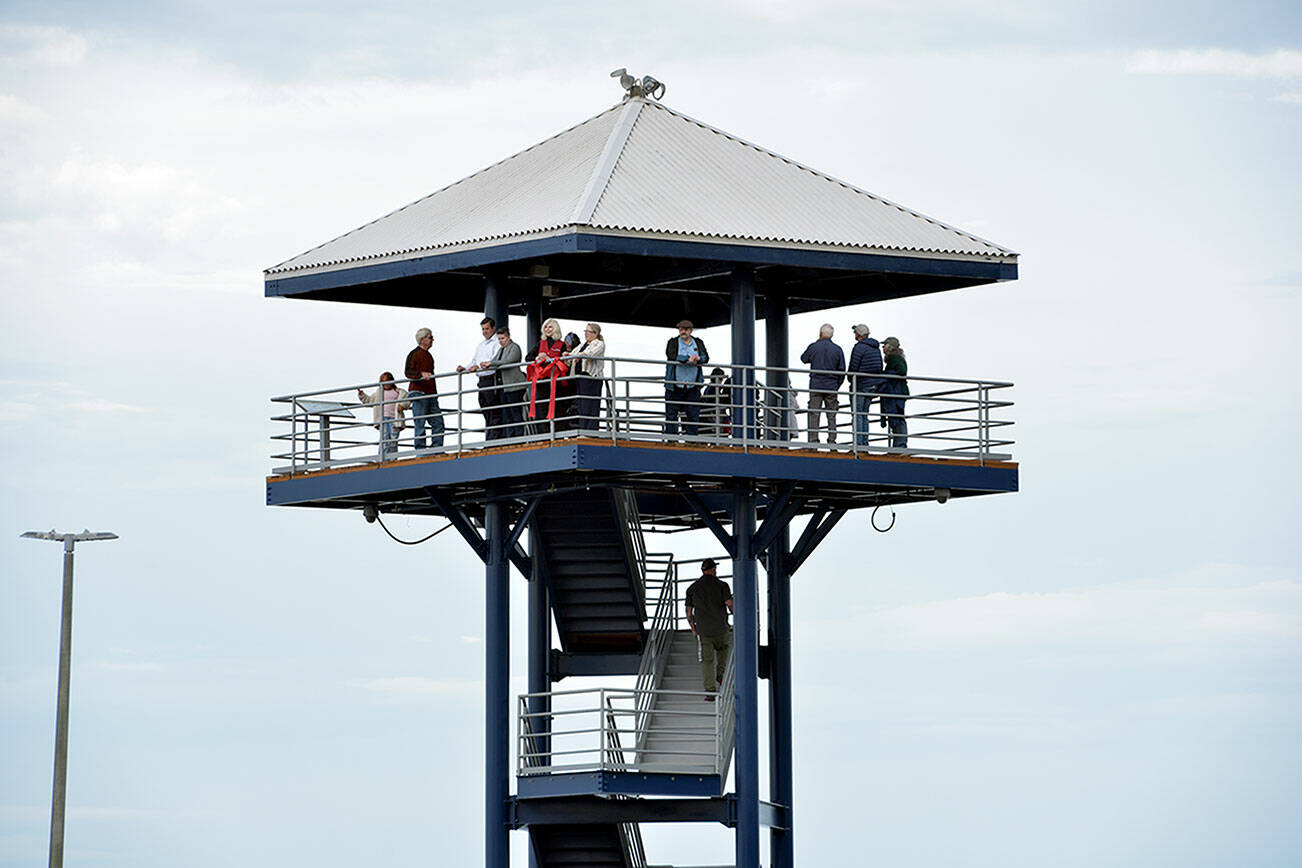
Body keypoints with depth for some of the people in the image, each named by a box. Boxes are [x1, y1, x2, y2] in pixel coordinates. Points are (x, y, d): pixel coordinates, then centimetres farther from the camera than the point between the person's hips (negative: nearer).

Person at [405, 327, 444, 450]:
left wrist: (435, 394, 25)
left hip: (430, 394, 8)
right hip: (418, 393, -8)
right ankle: (420, 450, -6)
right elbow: (408, 372, -14)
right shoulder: (414, 354, -4)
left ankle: (437, 448, 2)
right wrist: (422, 374, -31)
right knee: (420, 424, -7)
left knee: (438, 422, 1)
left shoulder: (428, 356, 21)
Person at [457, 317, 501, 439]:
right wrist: (465, 368, 1)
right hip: (482, 382, 8)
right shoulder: (480, 345, 24)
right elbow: (473, 361, 22)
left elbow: (495, 360, -17)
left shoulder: (497, 343, -3)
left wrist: (479, 366, -28)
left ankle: (494, 440, -14)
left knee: (494, 415, -11)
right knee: (486, 415, 9)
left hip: (492, 380, -8)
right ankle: (487, 442, 11)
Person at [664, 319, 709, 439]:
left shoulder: (698, 343, 11)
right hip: (674, 386, -2)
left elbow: (705, 357, -2)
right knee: (671, 415, -2)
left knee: (693, 416, 1)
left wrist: (697, 359, -24)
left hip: (692, 387, 2)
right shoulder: (673, 343, 4)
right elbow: (672, 356, -14)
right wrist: (688, 359, -25)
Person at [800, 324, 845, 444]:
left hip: (815, 385, -1)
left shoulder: (813, 347, -3)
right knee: (831, 415, 5)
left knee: (814, 414, 2)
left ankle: (813, 440, -2)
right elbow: (842, 370, 3)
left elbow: (804, 358, 16)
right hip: (831, 387, 1)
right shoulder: (837, 350, 0)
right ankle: (831, 440, 3)